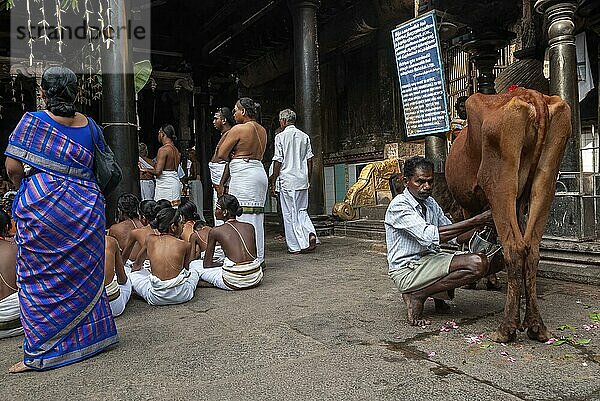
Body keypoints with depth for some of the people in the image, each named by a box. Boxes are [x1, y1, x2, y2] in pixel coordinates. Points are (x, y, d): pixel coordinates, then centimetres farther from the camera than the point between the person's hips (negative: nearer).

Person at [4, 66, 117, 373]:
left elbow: (13, 168, -7)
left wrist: (21, 183, 13)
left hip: (41, 206, -3)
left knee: (41, 277, 5)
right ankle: (89, 335, 26)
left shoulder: (32, 121, -5)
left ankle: (40, 352, 11)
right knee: (82, 272, 14)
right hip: (85, 206, 4)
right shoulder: (89, 125, 6)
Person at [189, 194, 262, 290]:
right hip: (256, 278, 4)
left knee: (193, 264, 15)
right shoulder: (250, 227, 8)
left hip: (233, 281, -4)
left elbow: (207, 264, 5)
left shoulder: (215, 232, -1)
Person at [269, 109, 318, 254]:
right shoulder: (304, 136, 9)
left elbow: (278, 161, -8)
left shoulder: (281, 137, -6)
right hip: (303, 180, 5)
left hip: (287, 180, -5)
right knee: (302, 210, 16)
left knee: (290, 214, 3)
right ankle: (310, 233, -6)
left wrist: (273, 182, -2)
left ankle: (295, 246, 7)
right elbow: (309, 160, 10)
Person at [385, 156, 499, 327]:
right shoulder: (399, 206, -16)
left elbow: (454, 236, 13)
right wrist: (476, 221, -28)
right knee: (477, 264, -21)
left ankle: (439, 295, 6)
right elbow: (430, 236, -29)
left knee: (482, 260, -4)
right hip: (407, 270, -8)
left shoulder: (430, 203, 11)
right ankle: (416, 296, -10)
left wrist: (480, 224, -6)